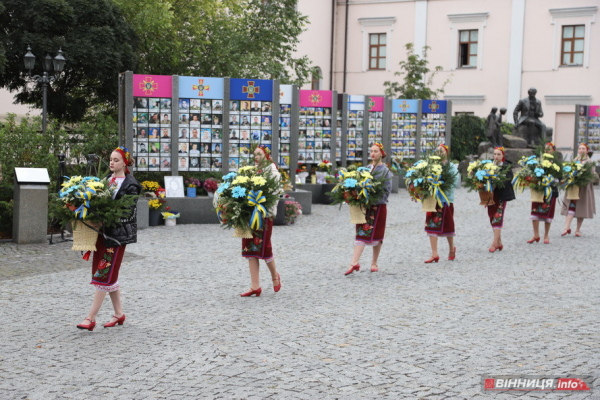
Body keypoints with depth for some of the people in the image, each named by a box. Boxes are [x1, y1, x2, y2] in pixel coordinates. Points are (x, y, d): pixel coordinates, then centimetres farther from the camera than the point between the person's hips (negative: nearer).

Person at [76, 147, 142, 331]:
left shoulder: (130, 185, -8)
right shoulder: (106, 179, 14)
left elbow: (129, 212, -14)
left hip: (117, 234, -7)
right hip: (102, 232, 8)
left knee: (104, 274, -8)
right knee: (110, 274, 11)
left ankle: (91, 317, -7)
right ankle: (119, 313, 22)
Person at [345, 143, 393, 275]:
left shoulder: (385, 170, -2)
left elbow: (387, 190, -7)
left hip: (378, 206, -4)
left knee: (376, 235, 5)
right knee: (361, 233, -4)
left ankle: (374, 263, 17)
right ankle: (354, 263, -11)